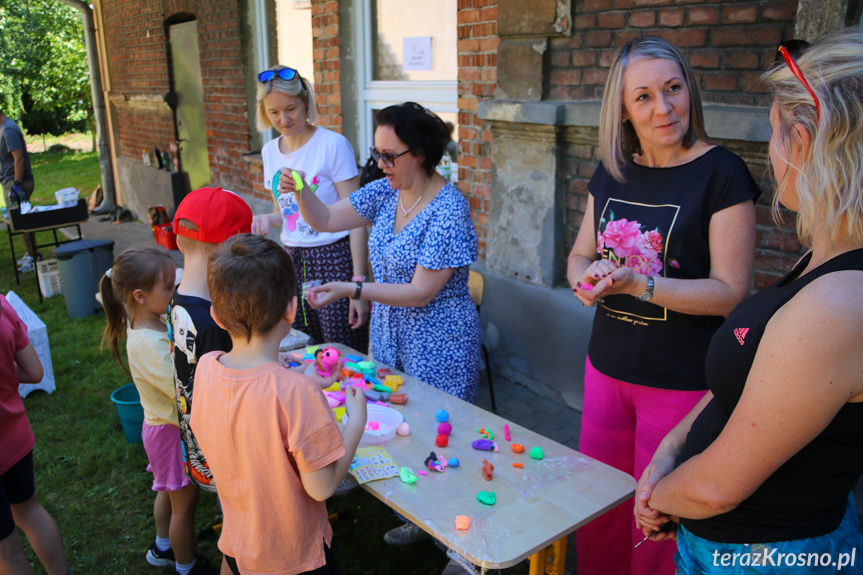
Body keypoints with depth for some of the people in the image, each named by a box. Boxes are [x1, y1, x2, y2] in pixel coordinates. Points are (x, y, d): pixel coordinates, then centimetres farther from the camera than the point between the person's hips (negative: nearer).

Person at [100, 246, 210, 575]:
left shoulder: (155, 322, -6)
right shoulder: (150, 344, -34)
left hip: (165, 422, 9)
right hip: (171, 430, -9)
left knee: (170, 491, 29)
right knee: (185, 501, 12)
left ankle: (163, 547, 52)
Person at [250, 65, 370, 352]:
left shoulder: (333, 145, -10)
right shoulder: (270, 151, 9)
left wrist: (359, 284, -15)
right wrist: (267, 219, -4)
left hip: (333, 259, -6)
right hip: (292, 261, 6)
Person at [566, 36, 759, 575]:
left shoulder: (721, 173, -11)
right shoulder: (611, 173, 5)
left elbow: (731, 292, -15)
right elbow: (580, 255, 14)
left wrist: (638, 284, -27)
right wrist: (585, 278, -9)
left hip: (684, 384, -5)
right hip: (608, 369, 5)